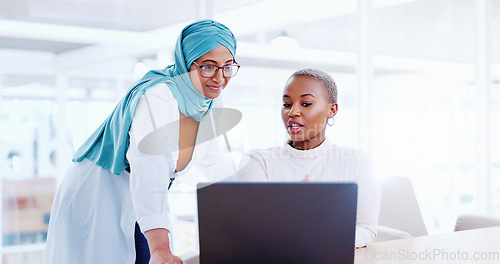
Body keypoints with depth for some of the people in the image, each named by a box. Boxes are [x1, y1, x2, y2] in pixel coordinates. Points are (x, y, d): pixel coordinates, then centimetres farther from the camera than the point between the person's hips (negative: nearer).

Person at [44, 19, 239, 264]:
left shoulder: (209, 102, -4)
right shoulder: (156, 97, -29)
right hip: (99, 194, -7)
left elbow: (212, 160, 13)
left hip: (141, 204, 7)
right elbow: (148, 171, -41)